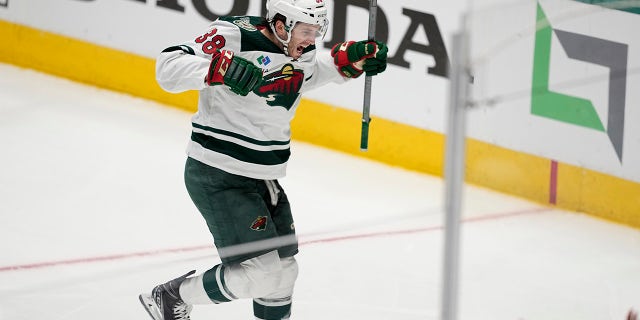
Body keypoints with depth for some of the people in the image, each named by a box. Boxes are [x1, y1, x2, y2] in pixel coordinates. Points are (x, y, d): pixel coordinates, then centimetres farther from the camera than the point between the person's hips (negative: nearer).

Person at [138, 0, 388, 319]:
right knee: (260, 271, -14)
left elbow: (313, 69, 27)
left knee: (282, 270, 14)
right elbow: (169, 67, -25)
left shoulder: (298, 52, 4)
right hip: (217, 178, -9)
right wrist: (219, 67, -42)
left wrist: (354, 57, 8)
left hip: (262, 179, 9)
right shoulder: (234, 37, -19)